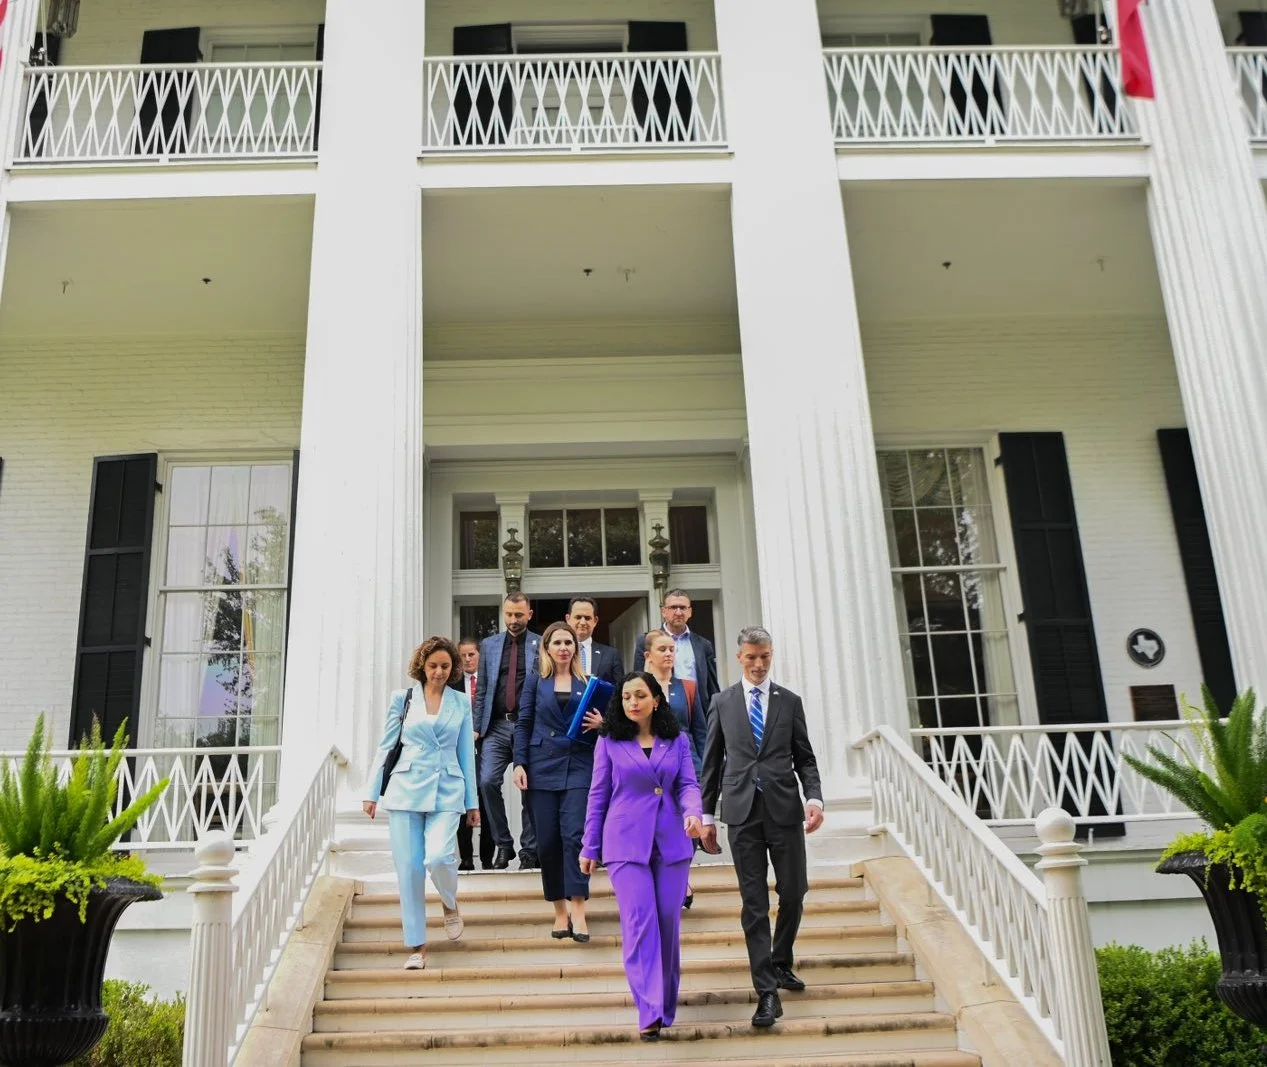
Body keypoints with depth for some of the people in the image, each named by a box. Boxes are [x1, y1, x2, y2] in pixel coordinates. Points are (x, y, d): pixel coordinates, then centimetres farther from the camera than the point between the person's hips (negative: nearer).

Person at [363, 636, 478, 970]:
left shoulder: (461, 703, 9)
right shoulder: (403, 699, 6)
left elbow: (466, 754, 11)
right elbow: (386, 746, 9)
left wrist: (472, 802, 10)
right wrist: (372, 792, 4)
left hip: (446, 792, 0)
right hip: (406, 790, 0)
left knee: (438, 857, -20)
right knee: (409, 869, -1)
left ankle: (450, 903, 14)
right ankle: (417, 946, 11)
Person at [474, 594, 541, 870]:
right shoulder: (489, 645, 12)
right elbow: (482, 690, 12)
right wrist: (476, 727, 5)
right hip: (497, 725, 2)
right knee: (488, 782, -11)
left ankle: (529, 851, 13)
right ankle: (503, 844, 6)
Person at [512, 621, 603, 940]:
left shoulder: (587, 683, 10)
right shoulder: (535, 681, 8)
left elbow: (595, 720, 15)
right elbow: (523, 724, 6)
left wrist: (600, 724, -8)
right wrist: (520, 764, -3)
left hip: (578, 766, 0)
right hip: (542, 766, 0)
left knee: (574, 835, -12)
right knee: (547, 841, 2)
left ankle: (578, 911, -10)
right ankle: (560, 911, 14)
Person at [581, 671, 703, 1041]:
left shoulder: (677, 740, 8)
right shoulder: (609, 742, 3)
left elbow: (688, 784, 3)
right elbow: (598, 796, 6)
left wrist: (693, 813, -19)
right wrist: (589, 847, 6)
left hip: (671, 842, 2)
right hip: (626, 843, -2)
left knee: (669, 922, 5)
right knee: (639, 922, -11)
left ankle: (667, 1003, 22)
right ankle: (650, 1011, -12)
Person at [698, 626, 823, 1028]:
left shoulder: (789, 701, 9)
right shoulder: (722, 702, 8)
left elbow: (805, 758, 9)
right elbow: (711, 762, 9)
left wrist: (814, 797, -8)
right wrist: (706, 814, 6)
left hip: (785, 809, 1)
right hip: (743, 812, -1)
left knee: (793, 894, 6)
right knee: (754, 904, 0)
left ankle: (781, 963, 32)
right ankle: (767, 991, 4)